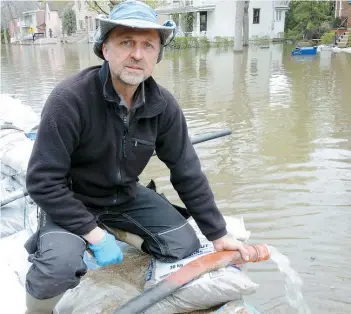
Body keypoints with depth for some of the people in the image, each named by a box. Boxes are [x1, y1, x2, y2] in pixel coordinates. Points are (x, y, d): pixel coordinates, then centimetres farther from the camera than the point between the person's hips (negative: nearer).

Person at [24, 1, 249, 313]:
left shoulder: (163, 105, -13)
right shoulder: (69, 99, -28)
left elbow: (188, 172, -7)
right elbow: (43, 181, -24)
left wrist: (218, 233, -4)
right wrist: (94, 234, -26)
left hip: (125, 196, 5)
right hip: (70, 200, -4)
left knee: (185, 245, -3)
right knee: (60, 267, -31)